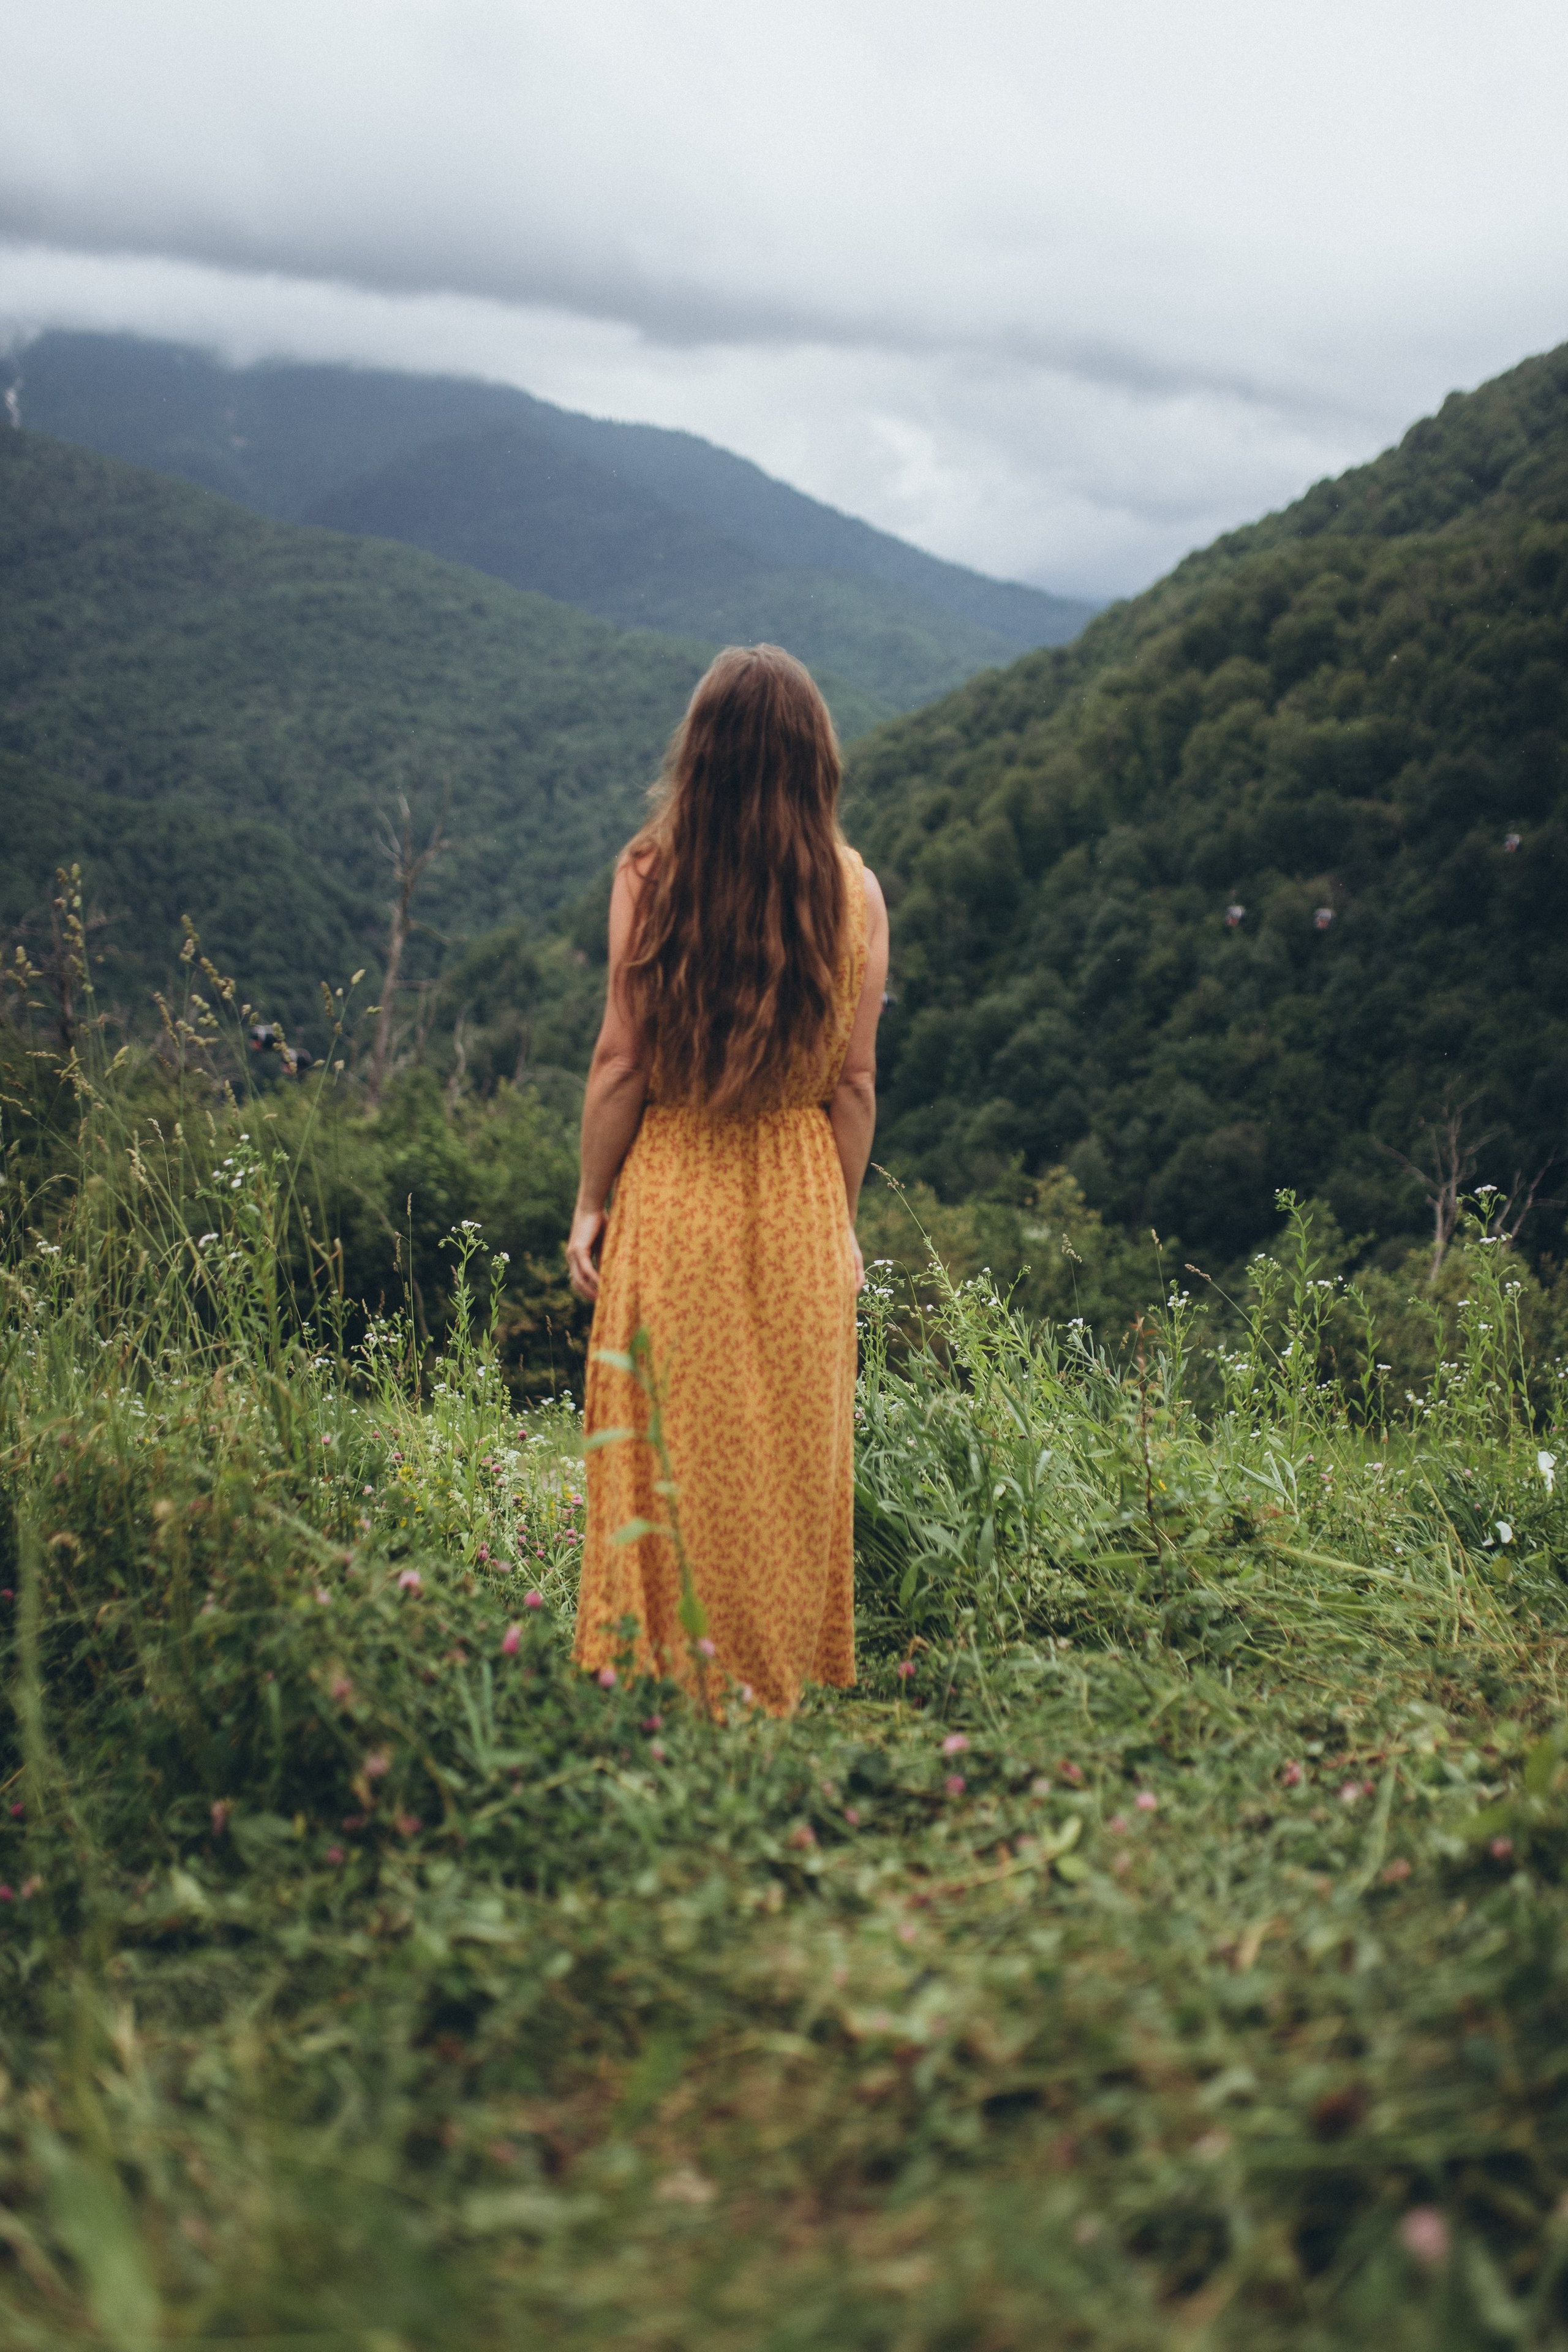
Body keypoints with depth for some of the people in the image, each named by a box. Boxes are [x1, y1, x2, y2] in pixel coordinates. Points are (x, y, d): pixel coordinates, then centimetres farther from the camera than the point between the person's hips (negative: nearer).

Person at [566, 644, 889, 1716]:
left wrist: (593, 1203, 3)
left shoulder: (649, 871, -7)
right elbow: (855, 1082, 1)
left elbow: (621, 1057, -6)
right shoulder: (852, 889, -2)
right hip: (799, 1205, 2)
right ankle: (781, 1689, 22)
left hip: (672, 1194, -1)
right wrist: (841, 1222, 11)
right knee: (791, 1459, 12)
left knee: (670, 1460, 8)